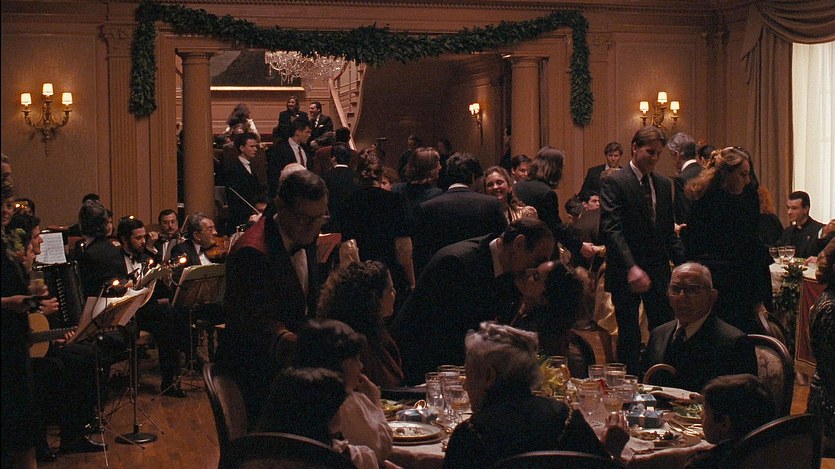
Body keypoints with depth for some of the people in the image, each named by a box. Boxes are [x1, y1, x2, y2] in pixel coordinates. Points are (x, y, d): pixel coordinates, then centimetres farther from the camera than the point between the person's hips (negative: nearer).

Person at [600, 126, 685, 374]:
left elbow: (668, 230, 17)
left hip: (658, 272, 5)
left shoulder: (664, 184, 12)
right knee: (629, 337, 3)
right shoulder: (614, 182, -8)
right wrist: (631, 268, -29)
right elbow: (612, 229, -18)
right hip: (626, 274, -5)